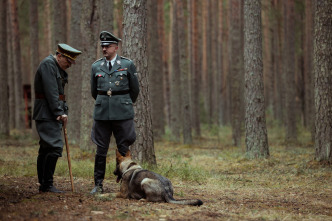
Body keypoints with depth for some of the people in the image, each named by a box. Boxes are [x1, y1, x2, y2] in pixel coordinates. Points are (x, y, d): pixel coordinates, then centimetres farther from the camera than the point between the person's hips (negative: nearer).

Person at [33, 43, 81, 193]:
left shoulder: (58, 68, 20)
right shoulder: (48, 64, -11)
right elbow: (51, 91, -18)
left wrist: (63, 111, 9)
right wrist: (59, 112, -18)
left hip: (52, 114, 10)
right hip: (47, 114, -10)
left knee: (45, 149, 10)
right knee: (55, 147, -16)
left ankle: (43, 185, 13)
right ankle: (47, 184, -14)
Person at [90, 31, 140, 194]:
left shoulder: (127, 65, 0)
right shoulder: (96, 67, 7)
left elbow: (135, 90, 9)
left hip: (123, 113, -2)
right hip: (102, 113, 2)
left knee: (124, 149, 2)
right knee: (101, 150, 3)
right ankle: (98, 185, 10)